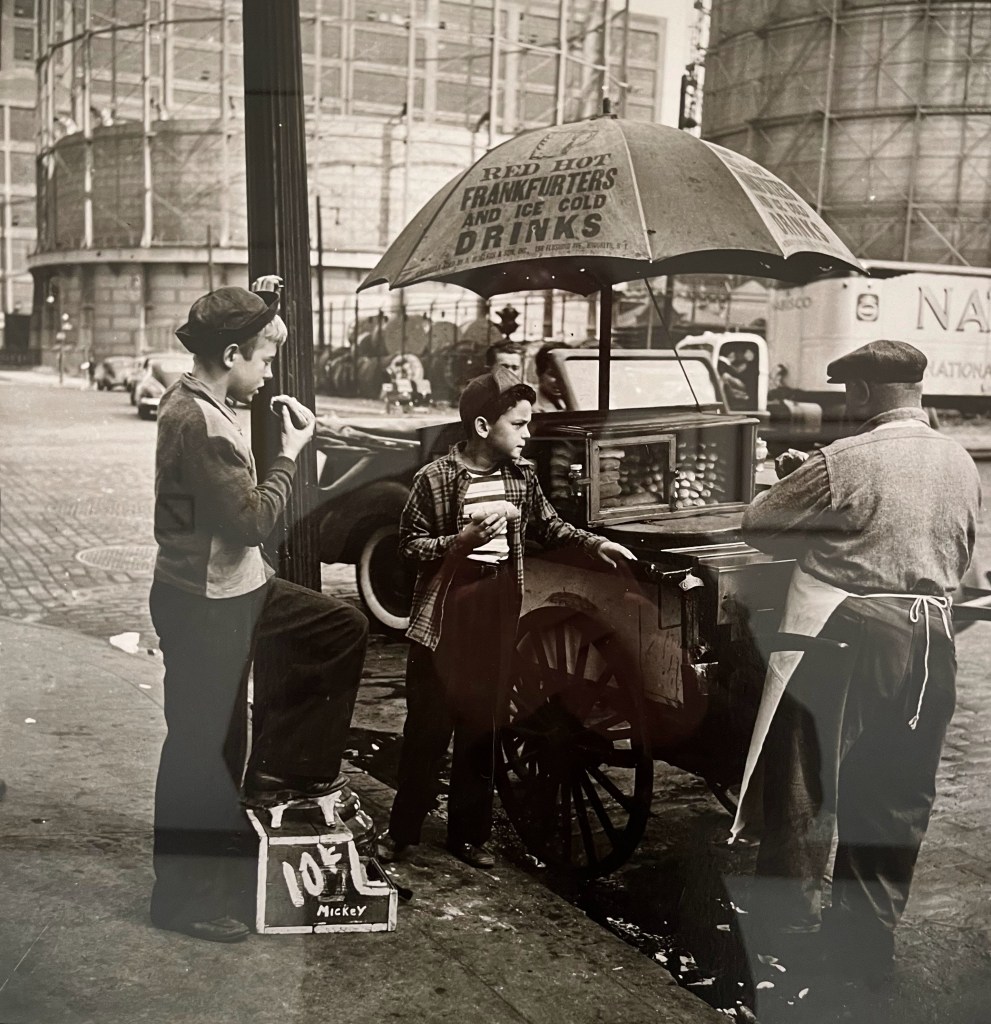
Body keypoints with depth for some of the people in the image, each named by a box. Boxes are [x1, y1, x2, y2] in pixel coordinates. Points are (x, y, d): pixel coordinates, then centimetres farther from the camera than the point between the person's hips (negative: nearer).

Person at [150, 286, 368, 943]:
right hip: (205, 604, -10)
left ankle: (281, 772, 18)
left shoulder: (201, 404, 8)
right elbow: (253, 519, -23)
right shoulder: (195, 420, -24)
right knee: (203, 746, 2)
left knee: (344, 630, 14)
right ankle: (185, 897, 19)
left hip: (239, 587, 10)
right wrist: (291, 452, -13)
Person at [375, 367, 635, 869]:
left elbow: (547, 525, 16)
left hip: (498, 611, 4)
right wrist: (462, 539, -21)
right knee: (428, 724, 4)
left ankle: (469, 832, 23)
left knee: (482, 725, 11)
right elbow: (409, 542, -8)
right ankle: (402, 828, 20)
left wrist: (596, 543, 5)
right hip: (445, 613, -4)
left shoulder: (521, 474, 3)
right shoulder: (435, 477, -12)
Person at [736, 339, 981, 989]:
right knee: (897, 798, 15)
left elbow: (759, 526, -6)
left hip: (843, 641, -6)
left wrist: (798, 485, 12)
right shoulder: (963, 466, 6)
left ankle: (790, 931, 19)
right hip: (929, 643, 6)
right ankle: (868, 945, 26)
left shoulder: (845, 463, -14)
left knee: (806, 786, 9)